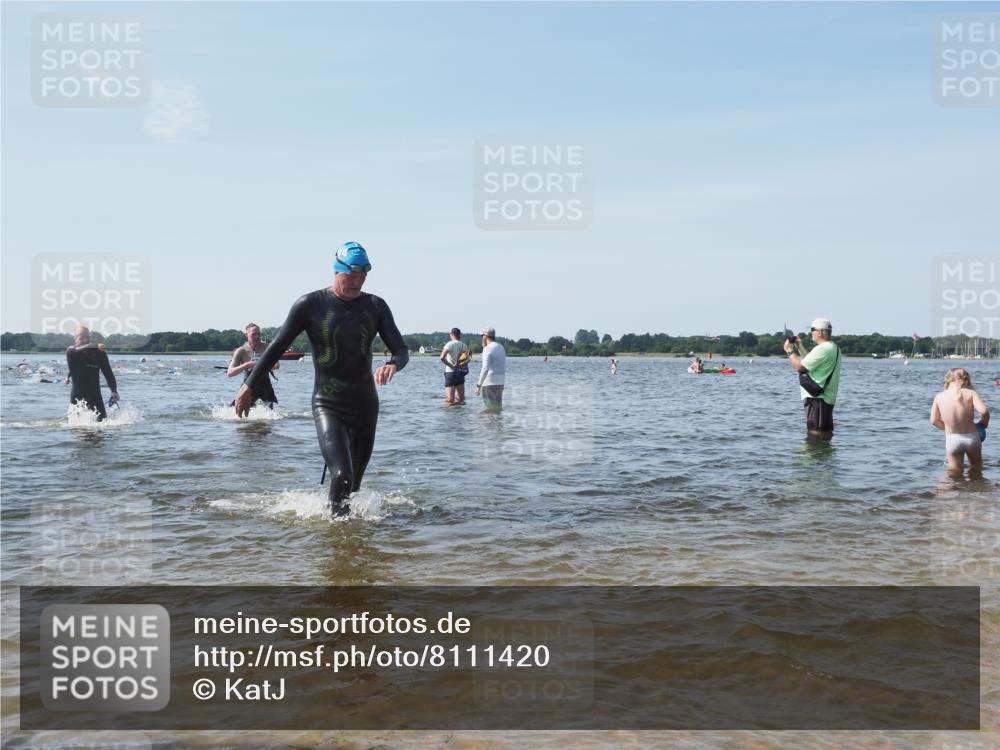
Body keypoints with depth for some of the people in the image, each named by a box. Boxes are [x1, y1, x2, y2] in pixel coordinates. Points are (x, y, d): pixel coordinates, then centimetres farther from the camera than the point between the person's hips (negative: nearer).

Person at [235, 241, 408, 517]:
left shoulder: (375, 306, 2)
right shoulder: (311, 304, -7)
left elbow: (401, 350, 1)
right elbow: (277, 347, -1)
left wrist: (392, 365, -24)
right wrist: (249, 386, 0)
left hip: (365, 405, 4)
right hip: (327, 406, -4)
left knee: (354, 482, 10)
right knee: (341, 476, -20)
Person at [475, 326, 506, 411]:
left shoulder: (487, 349, -13)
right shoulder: (501, 348, 14)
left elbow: (485, 368, -21)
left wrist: (478, 385, -21)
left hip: (490, 383, -8)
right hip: (500, 382, 8)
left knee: (490, 408, -6)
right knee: (498, 407, 11)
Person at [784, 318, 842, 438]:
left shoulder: (822, 349, -18)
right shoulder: (833, 348, 17)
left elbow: (800, 367, -18)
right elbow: (811, 363, 22)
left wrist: (789, 350, -3)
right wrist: (799, 347, 22)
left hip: (816, 397, -11)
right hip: (827, 397, 11)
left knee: (816, 434, -10)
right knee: (826, 433, 14)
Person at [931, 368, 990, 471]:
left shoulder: (939, 397, -4)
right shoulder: (970, 393, -11)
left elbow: (934, 421, 2)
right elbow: (983, 410, -24)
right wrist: (984, 423, -2)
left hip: (951, 440, 0)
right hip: (972, 438, 0)